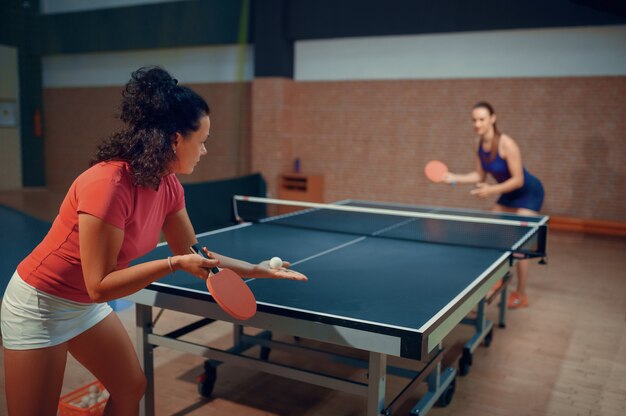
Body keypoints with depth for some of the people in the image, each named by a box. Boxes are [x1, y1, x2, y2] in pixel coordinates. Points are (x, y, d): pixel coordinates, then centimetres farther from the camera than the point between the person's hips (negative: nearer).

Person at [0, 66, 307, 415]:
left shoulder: (168, 187, -7)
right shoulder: (108, 184, -32)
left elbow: (193, 255, 4)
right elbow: (100, 286, -28)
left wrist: (256, 269, 0)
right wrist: (174, 264, -32)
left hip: (87, 306, 8)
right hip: (40, 304, -8)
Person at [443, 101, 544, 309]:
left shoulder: (506, 144, -29)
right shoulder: (481, 144, -6)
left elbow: (518, 179, -26)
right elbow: (480, 175, 1)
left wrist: (492, 190, -35)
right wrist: (454, 178, -10)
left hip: (529, 192, -8)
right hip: (509, 193, 8)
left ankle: (521, 295, 5)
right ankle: (502, 279, 29)